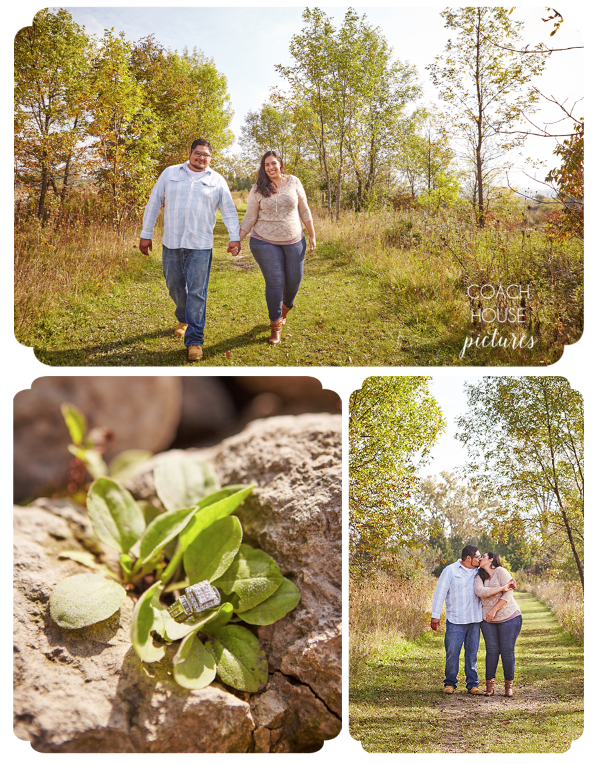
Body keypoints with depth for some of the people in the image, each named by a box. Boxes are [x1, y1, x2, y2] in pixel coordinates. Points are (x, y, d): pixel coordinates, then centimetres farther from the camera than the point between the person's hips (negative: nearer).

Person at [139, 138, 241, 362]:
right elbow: (153, 203, 9)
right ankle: (183, 319, 42)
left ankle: (194, 341, -3)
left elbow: (229, 210, 9)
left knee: (196, 293, -6)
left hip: (200, 246, -2)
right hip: (171, 243, 2)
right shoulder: (170, 174, 8)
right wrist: (146, 234, 6)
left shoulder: (217, 180, 7)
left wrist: (234, 237, -3)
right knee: (174, 286, 12)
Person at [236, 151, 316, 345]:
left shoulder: (293, 182, 1)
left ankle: (286, 306, 40)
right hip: (265, 242, -2)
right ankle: (275, 325, 7)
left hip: (294, 241, 2)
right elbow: (249, 218, 0)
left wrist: (312, 236, 7)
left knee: (294, 280, 6)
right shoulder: (258, 189, -3)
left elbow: (304, 210, 7)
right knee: (275, 282, -6)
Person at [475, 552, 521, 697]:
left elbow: (508, 595, -13)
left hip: (509, 617, -3)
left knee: (507, 651, -2)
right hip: (488, 620, 3)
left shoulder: (501, 572, -6)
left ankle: (509, 685, 8)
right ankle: (490, 685, 7)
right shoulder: (479, 577, 6)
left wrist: (494, 610, -18)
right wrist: (502, 588, -20)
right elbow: (479, 591, -14)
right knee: (492, 651, 0)